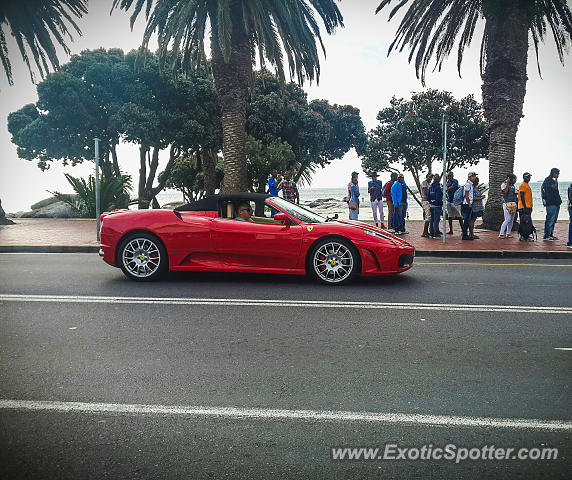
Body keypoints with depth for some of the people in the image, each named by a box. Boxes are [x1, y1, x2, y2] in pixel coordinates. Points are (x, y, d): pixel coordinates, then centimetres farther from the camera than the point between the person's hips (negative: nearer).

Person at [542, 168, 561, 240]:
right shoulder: (548, 180, -9)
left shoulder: (552, 180, 20)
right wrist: (556, 179, -15)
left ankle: (551, 235, 17)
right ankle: (546, 236, -7)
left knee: (553, 220, 12)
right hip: (551, 204, -10)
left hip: (555, 203, 10)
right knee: (550, 220, -9)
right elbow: (555, 188, -21)